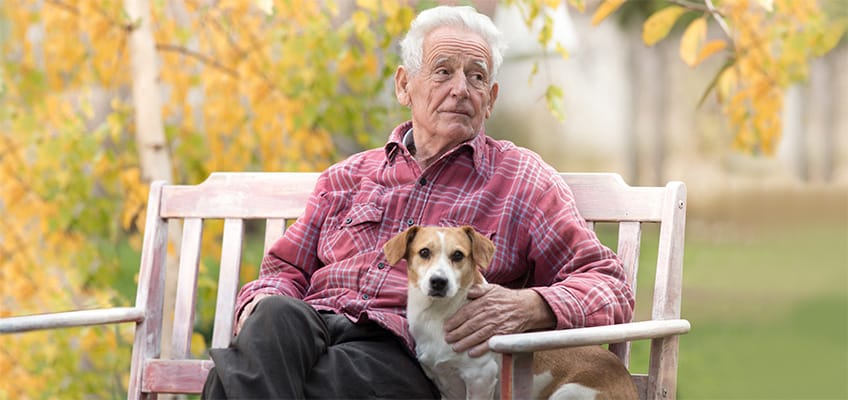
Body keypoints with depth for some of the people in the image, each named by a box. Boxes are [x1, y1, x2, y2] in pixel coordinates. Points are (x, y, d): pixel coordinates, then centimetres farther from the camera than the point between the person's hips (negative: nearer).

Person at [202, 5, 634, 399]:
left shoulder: (522, 180, 16)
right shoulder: (347, 177, 28)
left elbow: (611, 288, 10)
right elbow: (287, 268, 28)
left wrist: (530, 306, -13)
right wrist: (260, 304, 1)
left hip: (401, 353, -4)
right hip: (316, 324, 4)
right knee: (276, 314, -36)